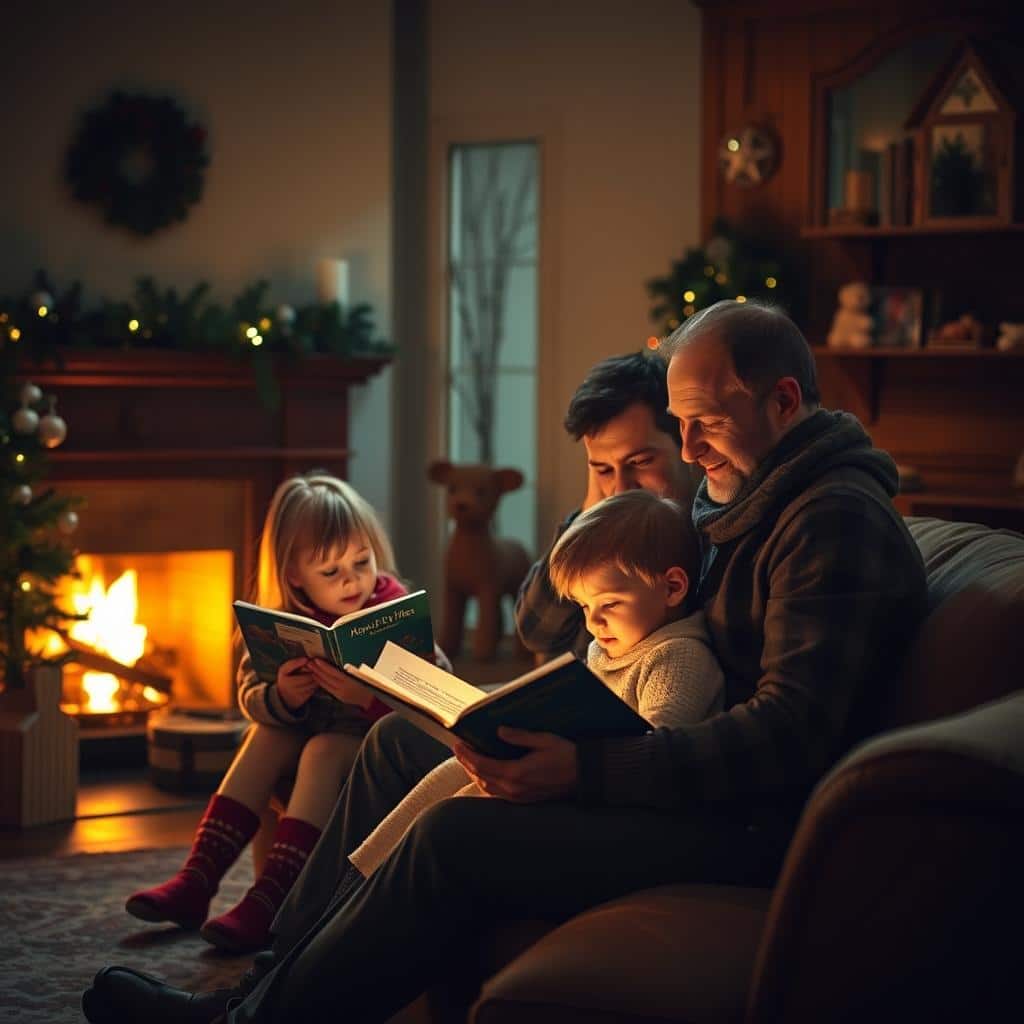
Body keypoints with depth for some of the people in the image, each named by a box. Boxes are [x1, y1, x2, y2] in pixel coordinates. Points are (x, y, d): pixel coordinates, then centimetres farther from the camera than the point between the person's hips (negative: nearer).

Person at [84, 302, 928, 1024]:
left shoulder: (835, 518, -16)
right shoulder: (735, 494, 15)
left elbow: (790, 733, -28)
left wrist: (588, 770, -31)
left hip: (753, 827, -11)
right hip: (681, 772, 11)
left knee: (457, 838, -26)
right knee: (398, 744, 11)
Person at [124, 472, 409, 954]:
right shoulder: (286, 624, -3)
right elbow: (251, 696, -4)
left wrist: (367, 696, -41)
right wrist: (282, 697, -28)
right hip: (312, 727, 6)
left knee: (323, 750, -30)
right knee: (267, 736, -16)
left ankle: (268, 901, -38)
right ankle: (196, 882, -20)